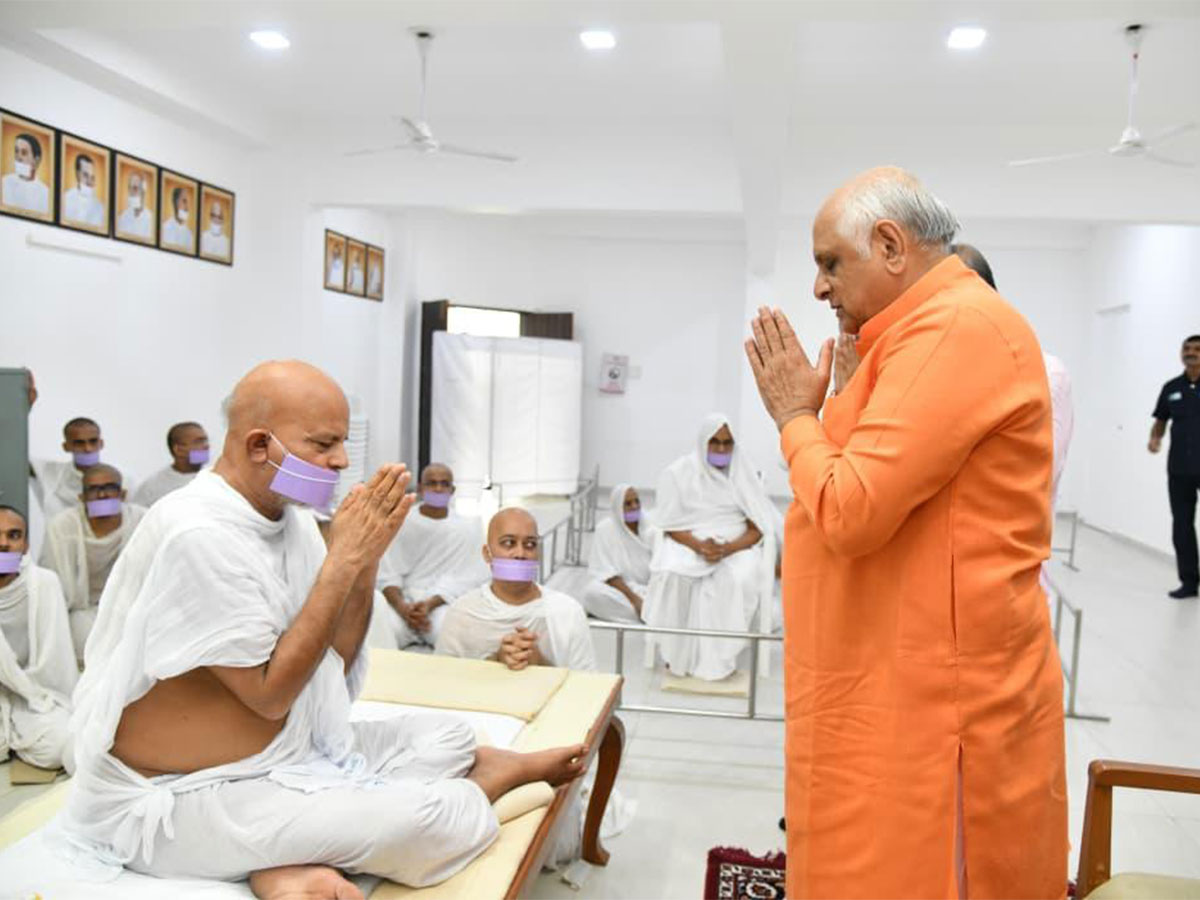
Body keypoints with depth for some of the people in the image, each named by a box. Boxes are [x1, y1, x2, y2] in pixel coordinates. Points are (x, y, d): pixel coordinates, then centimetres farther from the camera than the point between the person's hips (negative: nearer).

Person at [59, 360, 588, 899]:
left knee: (447, 738, 9)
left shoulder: (291, 516, 2)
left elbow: (335, 664, 5)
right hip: (183, 798, -9)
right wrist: (345, 556, -22)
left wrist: (365, 557, -10)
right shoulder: (198, 534, -24)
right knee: (439, 817, -21)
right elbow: (269, 694, -22)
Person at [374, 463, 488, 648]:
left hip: (444, 604, -1)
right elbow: (388, 576, 0)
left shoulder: (468, 527, 6)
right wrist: (403, 608, -19)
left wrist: (430, 604, -18)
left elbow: (463, 580, -1)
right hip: (404, 602, 1)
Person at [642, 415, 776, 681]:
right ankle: (678, 653, -18)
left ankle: (719, 659, -22)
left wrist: (728, 548, -21)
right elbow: (670, 525, -1)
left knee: (738, 580, -34)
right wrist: (698, 545, -22)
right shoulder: (678, 472, 2)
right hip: (687, 543, 0)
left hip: (736, 546, 0)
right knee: (671, 574, -34)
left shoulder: (744, 474, 4)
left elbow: (758, 528, -1)